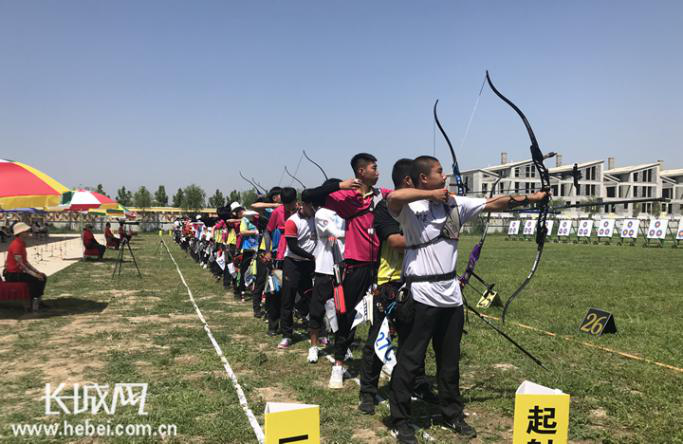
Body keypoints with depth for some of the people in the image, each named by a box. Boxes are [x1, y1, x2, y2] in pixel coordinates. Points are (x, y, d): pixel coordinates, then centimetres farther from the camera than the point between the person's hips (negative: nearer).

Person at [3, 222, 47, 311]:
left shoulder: (22, 244, 11)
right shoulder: (16, 245, -19)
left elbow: (25, 262, 15)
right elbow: (20, 265, -23)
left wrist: (37, 272, 7)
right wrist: (34, 274, -23)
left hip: (19, 272, 10)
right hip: (12, 274, -10)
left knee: (43, 277, 4)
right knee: (35, 279, -23)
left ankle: (38, 300, 10)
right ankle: (33, 304, -11)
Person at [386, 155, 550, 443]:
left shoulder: (455, 204, 7)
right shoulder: (410, 208, -12)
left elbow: (494, 204, 11)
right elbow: (393, 198, -34)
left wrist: (531, 198, 9)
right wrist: (431, 194, -22)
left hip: (450, 294, 7)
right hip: (422, 295, -6)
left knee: (450, 360, 18)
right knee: (410, 361, 3)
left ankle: (452, 414, 35)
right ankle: (400, 421, 18)